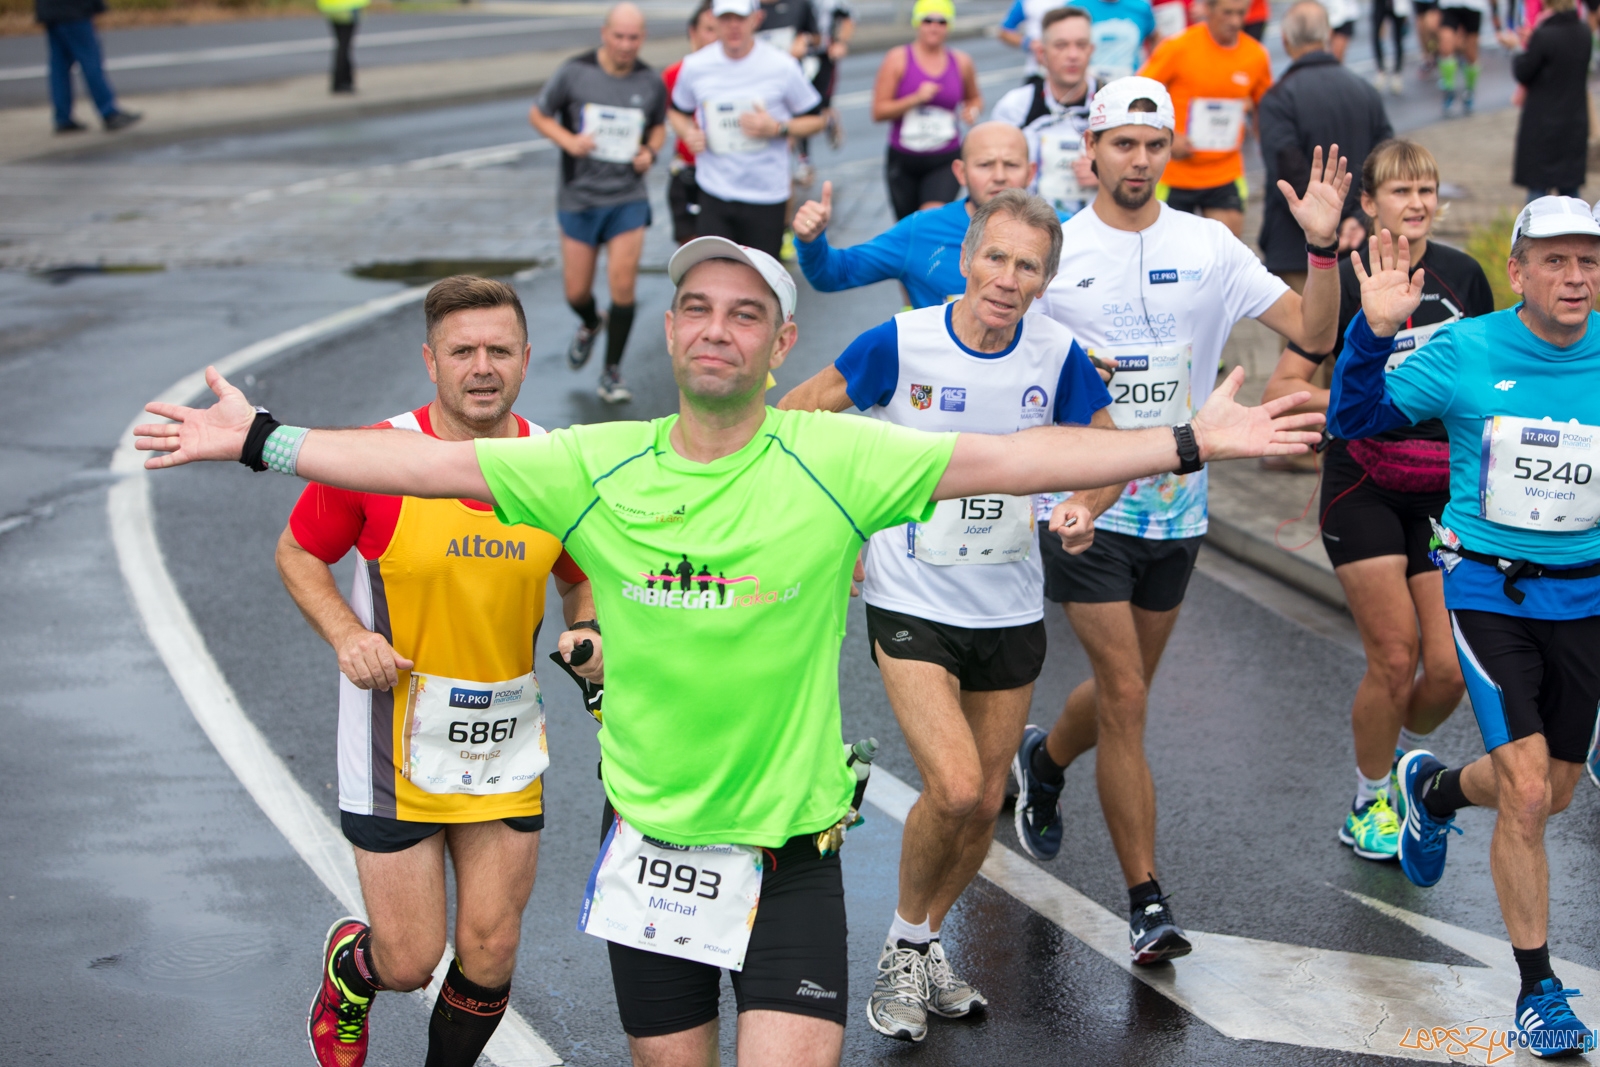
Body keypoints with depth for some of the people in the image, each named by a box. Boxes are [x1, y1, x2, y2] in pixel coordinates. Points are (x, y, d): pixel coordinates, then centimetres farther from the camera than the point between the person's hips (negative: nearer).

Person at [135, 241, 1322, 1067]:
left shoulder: (835, 460, -9)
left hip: (791, 848, -2)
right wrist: (263, 439, -2)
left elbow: (1010, 459, -13)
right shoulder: (597, 468, -3)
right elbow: (430, 462, 0)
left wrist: (1195, 440, -18)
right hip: (649, 840, 2)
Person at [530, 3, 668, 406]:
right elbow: (538, 114, 2)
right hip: (580, 196, 0)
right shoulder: (574, 72, -8)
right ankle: (590, 325, 44)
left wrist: (651, 151, -5)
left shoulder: (651, 83, -1)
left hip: (628, 197, 0)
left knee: (623, 286, -9)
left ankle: (612, 373, 6)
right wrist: (568, 140, -15)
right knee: (577, 291, 6)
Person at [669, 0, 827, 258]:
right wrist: (687, 133, -5)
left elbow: (814, 119, 3)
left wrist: (777, 128, -16)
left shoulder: (782, 66, -7)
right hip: (714, 194, 1)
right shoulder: (695, 67, 0)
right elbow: (678, 112, 18)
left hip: (767, 196, -1)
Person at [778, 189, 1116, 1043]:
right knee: (953, 789, -18)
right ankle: (905, 949, 8)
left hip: (1011, 611, 4)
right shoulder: (899, 345, -14)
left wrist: (1085, 507, -16)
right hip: (911, 603, -4)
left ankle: (923, 949, 34)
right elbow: (798, 416, -1)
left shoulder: (1057, 356, -6)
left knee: (984, 805, 10)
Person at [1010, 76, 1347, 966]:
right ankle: (1148, 903, -4)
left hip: (1178, 505, 4)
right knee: (1125, 699, -9)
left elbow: (1315, 332, -1)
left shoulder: (1210, 247, 2)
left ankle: (1045, 760, 50)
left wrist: (1323, 247, -16)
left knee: (1125, 689, 17)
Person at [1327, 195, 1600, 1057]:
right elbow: (1353, 419, -8)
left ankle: (1434, 788, 50)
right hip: (1488, 589, -3)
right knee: (1526, 794, -12)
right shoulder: (1465, 354, -9)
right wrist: (1374, 332, -23)